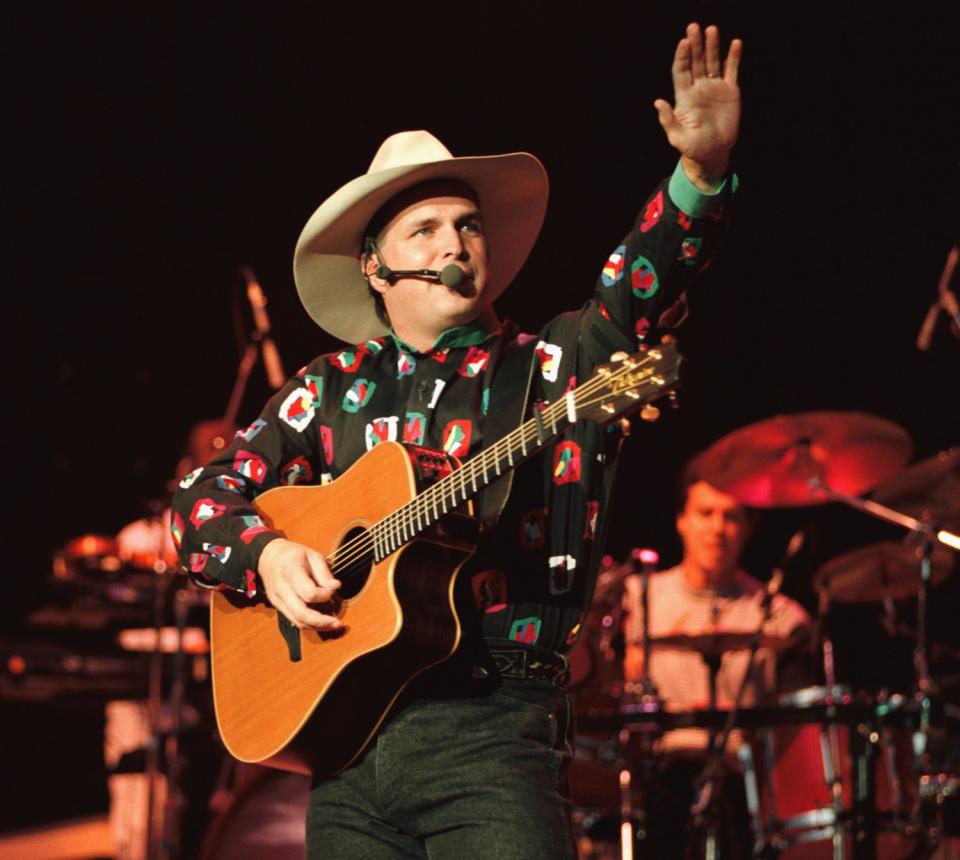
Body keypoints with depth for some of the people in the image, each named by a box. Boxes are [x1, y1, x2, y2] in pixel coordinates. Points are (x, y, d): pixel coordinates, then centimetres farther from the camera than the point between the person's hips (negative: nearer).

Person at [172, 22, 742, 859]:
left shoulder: (555, 366, 6)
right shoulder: (333, 389, 13)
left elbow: (643, 287, -12)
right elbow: (205, 498, 14)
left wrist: (702, 172, -29)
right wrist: (267, 553, -7)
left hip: (489, 735, -3)